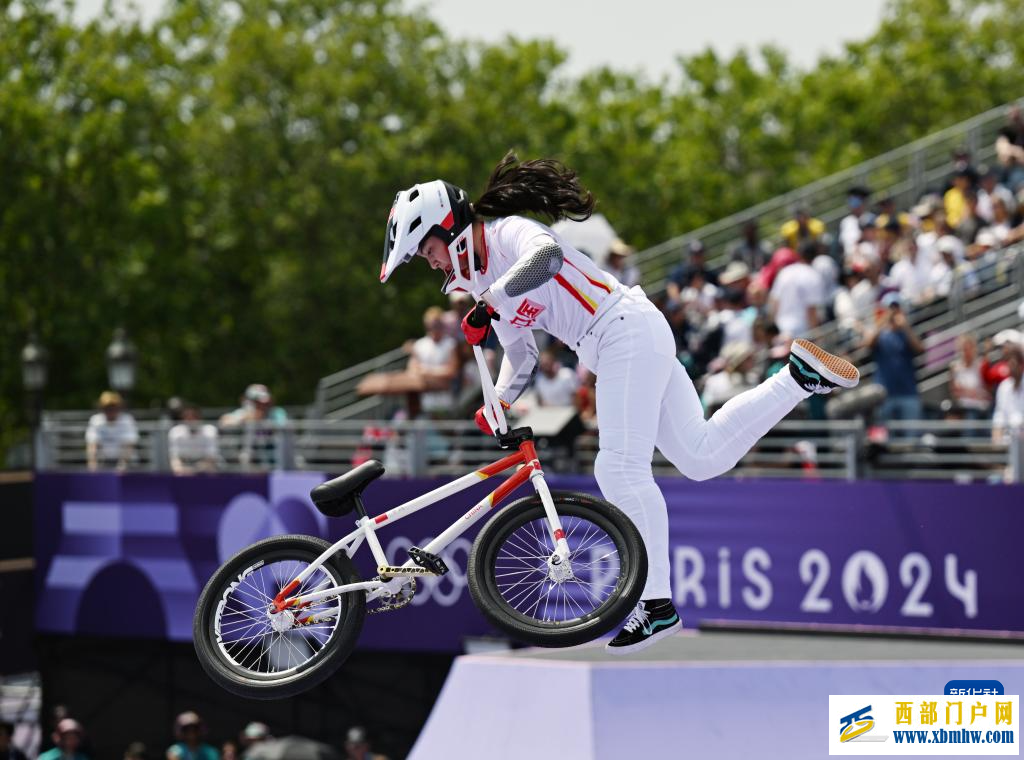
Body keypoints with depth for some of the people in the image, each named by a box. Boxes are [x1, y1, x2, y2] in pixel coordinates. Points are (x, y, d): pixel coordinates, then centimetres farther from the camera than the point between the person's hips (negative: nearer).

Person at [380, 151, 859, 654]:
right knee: (702, 456, 5)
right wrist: (497, 405, 8)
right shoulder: (483, 280, 18)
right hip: (618, 347, 10)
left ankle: (657, 604, -13)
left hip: (627, 330, -10)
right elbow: (521, 356, 24)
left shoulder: (509, 232, -10)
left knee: (621, 468, -15)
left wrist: (489, 303, -31)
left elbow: (547, 256, -34)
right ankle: (800, 375, 11)